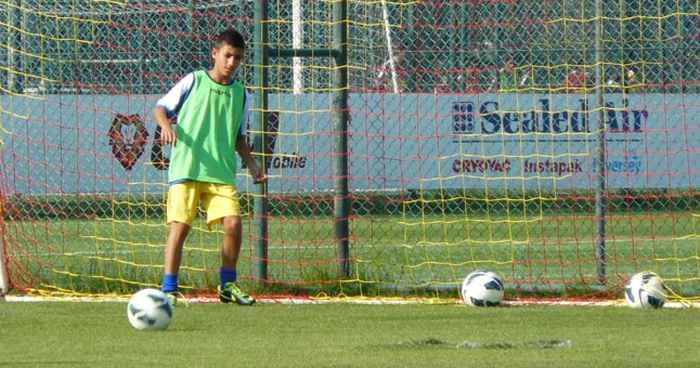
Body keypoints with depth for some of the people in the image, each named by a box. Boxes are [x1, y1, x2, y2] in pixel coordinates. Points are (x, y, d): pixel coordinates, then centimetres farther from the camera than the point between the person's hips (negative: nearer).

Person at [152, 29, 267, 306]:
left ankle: (228, 286, 6)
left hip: (222, 173, 3)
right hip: (185, 169, -3)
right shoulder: (193, 82, 2)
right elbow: (160, 108, 6)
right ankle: (168, 290, -2)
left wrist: (252, 165, 12)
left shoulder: (240, 94, 13)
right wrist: (166, 125, -15)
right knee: (179, 226, -11)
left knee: (233, 223, -12)